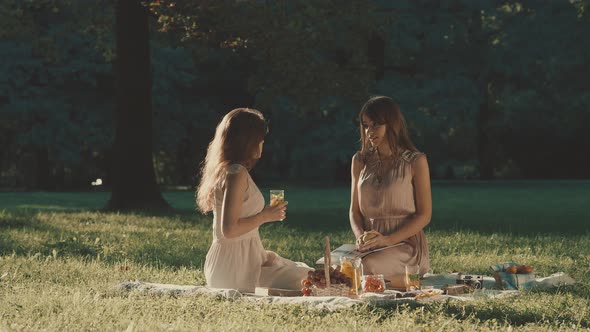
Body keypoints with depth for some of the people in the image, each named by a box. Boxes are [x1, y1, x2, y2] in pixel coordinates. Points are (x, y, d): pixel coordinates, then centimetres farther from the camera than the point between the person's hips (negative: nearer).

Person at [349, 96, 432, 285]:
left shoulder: (415, 161, 0)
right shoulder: (360, 161, 14)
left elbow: (424, 215, -3)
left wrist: (388, 240, -16)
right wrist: (360, 236, -7)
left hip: (405, 243, -4)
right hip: (370, 247, 4)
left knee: (365, 268, -34)